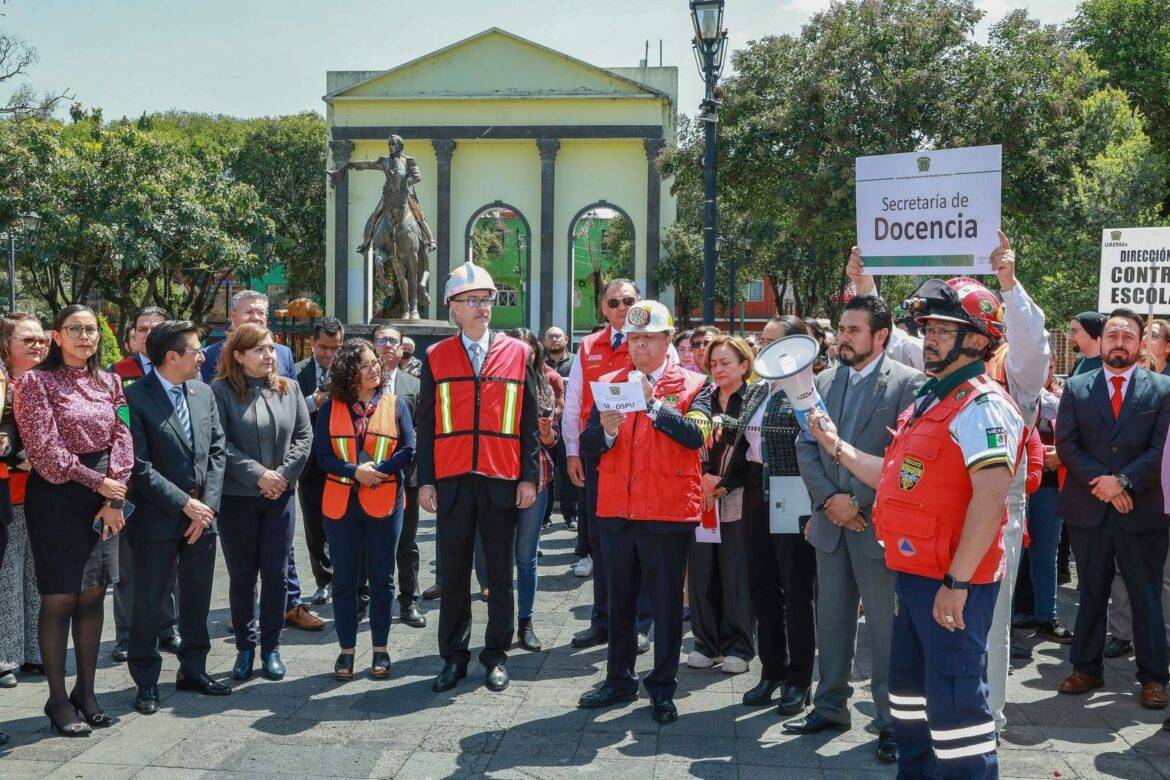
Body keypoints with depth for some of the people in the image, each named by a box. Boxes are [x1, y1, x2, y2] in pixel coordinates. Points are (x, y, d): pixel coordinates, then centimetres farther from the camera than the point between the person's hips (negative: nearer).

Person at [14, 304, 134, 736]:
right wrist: (96, 482, -12)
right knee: (59, 598, -1)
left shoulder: (108, 382, 11)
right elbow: (45, 447, -11)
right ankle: (58, 700, 8)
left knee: (93, 595, 8)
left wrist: (115, 497, -6)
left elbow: (122, 438, 5)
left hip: (104, 497, 5)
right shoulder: (35, 381, -4)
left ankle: (86, 692, 18)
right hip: (56, 495, -5)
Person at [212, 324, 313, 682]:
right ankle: (245, 647, 19)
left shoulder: (288, 389, 8)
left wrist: (284, 473, -8)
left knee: (276, 574, 4)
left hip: (280, 495, 3)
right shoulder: (221, 391, -5)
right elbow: (220, 444, -12)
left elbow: (304, 436, 5)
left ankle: (271, 646, 17)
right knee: (242, 576, 6)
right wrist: (257, 475, -16)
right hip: (237, 497, -3)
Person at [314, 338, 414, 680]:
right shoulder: (331, 408, 4)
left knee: (382, 578, 6)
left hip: (384, 502, 0)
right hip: (341, 503, 1)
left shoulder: (395, 405, 4)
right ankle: (347, 649, 17)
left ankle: (380, 649, 17)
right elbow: (322, 455, -2)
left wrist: (376, 470, -16)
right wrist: (355, 472, -17)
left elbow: (409, 450, -2)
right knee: (344, 579, 7)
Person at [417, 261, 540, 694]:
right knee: (453, 574, 7)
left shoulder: (517, 353, 4)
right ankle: (454, 656, 19)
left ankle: (496, 654, 20)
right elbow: (426, 424, 6)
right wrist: (425, 481, 0)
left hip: (502, 482, 0)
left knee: (500, 573, 8)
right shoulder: (436, 358, 6)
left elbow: (530, 422, 4)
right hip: (452, 482, 1)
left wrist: (529, 478, -2)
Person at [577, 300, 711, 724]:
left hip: (669, 513, -3)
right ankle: (619, 680, 27)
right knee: (620, 601, 14)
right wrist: (606, 430, -18)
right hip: (615, 511, 3)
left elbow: (696, 435, -17)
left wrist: (652, 403, -23)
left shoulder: (693, 384, 0)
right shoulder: (609, 383, 9)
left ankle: (663, 688, 17)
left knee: (667, 603, 5)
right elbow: (587, 445, 3)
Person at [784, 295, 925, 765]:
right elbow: (806, 446, 8)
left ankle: (891, 721, 12)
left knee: (885, 625, 0)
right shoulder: (825, 381, 11)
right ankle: (830, 707, 27)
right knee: (832, 619, 14)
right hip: (831, 520, 6)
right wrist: (828, 499, -6)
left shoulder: (907, 383, -7)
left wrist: (857, 501, -15)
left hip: (877, 522, -5)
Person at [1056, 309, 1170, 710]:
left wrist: (1122, 481, -15)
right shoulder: (1076, 388, 5)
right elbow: (1066, 445, -1)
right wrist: (1101, 482, -12)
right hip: (1088, 510, 2)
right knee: (1091, 594, 12)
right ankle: (1087, 669, 23)